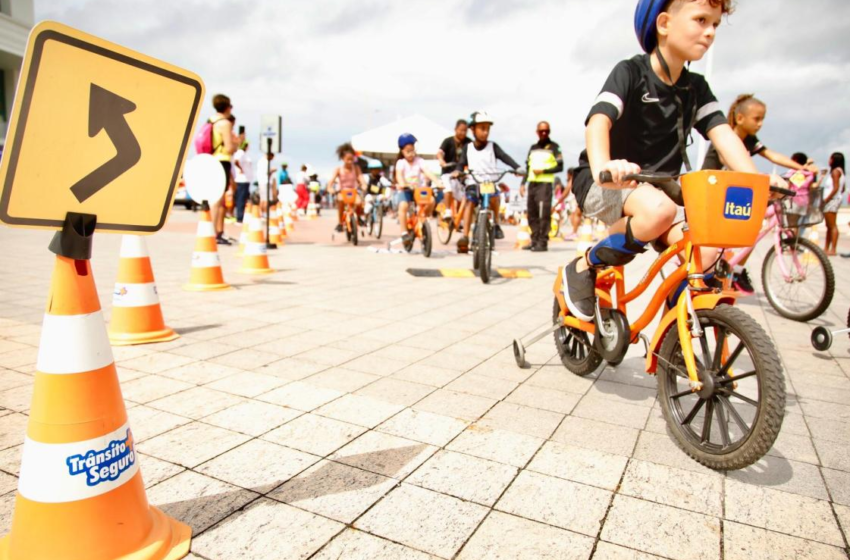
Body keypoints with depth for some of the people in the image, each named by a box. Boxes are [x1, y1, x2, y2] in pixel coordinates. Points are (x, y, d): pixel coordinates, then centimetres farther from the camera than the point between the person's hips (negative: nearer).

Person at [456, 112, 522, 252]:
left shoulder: (492, 146, 6)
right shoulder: (467, 148, 11)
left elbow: (505, 157, -5)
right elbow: (461, 164, 8)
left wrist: (517, 168, -21)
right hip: (473, 183, 1)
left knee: (493, 196, -30)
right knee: (469, 203, -20)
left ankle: (496, 223, -5)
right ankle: (465, 237, -21)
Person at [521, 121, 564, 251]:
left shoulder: (554, 147, 3)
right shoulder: (533, 148, 19)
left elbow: (560, 167, -2)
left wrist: (543, 170, -13)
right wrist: (523, 183, 11)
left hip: (545, 183, -6)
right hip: (532, 183, 6)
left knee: (544, 213, -11)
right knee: (532, 214, 6)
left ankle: (543, 242, -10)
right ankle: (534, 241, 13)